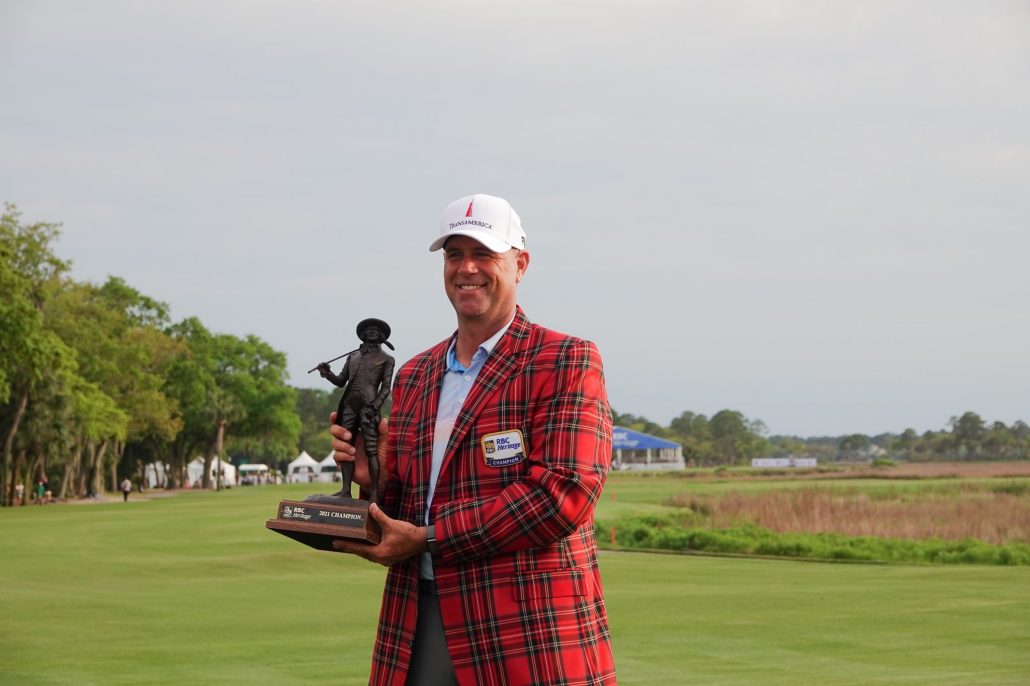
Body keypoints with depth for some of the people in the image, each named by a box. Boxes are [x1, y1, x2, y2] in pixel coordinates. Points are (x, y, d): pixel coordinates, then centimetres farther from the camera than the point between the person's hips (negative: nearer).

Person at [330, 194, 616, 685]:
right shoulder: (414, 375, 16)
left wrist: (428, 539, -15)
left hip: (527, 629, -5)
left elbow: (564, 491, -16)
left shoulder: (567, 363, -3)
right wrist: (376, 479, -2)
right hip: (420, 625, 5)